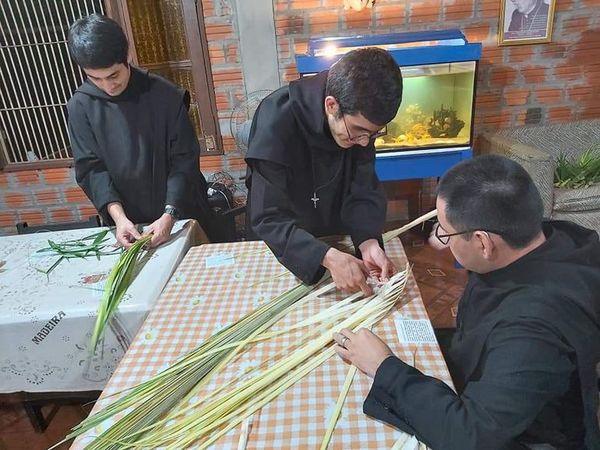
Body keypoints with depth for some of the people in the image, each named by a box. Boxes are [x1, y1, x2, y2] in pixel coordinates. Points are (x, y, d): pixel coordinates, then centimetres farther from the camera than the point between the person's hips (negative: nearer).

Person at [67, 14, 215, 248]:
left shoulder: (165, 95, -13)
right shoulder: (81, 105, -6)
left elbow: (184, 160, -13)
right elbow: (91, 168, -6)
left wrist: (169, 215, -23)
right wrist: (118, 217, -21)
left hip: (180, 217, -1)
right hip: (127, 222, 2)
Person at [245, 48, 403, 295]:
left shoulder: (360, 117, -20)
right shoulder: (276, 120, -35)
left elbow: (363, 190, -16)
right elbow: (268, 218, -35)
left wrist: (369, 242, -33)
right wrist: (328, 258, -46)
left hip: (339, 236, 3)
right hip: (285, 245, -3)